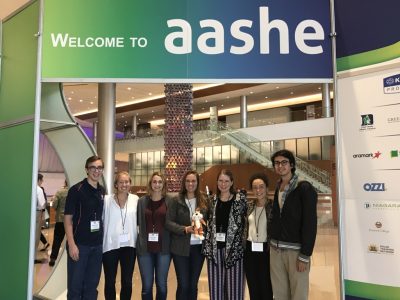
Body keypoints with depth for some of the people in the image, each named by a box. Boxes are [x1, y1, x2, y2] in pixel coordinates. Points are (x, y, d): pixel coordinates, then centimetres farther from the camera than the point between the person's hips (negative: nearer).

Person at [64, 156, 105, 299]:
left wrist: (102, 239, 11)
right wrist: (71, 244, -17)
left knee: (92, 285, 14)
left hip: (97, 245, 5)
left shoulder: (102, 191, 8)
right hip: (79, 244, -5)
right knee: (75, 285, 5)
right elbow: (67, 218, -11)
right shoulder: (76, 189, -10)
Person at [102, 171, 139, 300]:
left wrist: (138, 239, 4)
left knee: (127, 282, 10)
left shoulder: (136, 199, 2)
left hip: (129, 245, 2)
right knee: (110, 281, 10)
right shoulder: (107, 200, -5)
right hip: (110, 245, -2)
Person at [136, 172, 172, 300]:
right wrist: (140, 239, 1)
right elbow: (138, 223, 8)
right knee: (146, 285, 7)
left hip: (163, 247, -1)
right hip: (145, 247, 1)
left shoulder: (169, 201, 1)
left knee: (161, 284, 10)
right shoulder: (142, 201, 4)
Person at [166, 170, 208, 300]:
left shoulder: (204, 201, 5)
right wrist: (185, 229, -20)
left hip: (198, 246, 3)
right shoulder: (177, 201, -4)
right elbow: (168, 222, -8)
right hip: (181, 247, -2)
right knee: (183, 285, 2)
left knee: (193, 284, 13)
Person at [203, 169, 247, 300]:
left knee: (234, 287, 2)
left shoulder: (240, 199, -2)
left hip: (233, 248, -3)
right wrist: (207, 246, 5)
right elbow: (210, 224, 12)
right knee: (215, 287, 9)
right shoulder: (213, 200, 9)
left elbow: (246, 220, -4)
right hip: (215, 248, 4)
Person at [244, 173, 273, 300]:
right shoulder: (248, 206, 5)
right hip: (249, 250, 4)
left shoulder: (273, 206, -7)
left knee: (266, 287, 5)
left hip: (266, 250, -4)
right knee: (253, 288, 14)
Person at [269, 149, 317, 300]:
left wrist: (305, 255, -16)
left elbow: (310, 224, -13)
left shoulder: (304, 188, -9)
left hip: (296, 250, -5)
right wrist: (272, 242, 6)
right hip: (276, 249, 6)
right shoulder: (277, 189, 11)